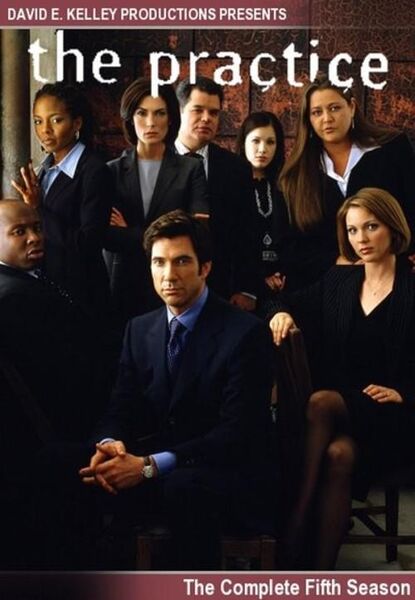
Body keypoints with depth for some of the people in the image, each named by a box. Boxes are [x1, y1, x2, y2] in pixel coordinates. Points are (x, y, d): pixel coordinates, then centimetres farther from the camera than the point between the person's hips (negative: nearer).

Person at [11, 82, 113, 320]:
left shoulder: (94, 171, -13)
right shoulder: (46, 170, 9)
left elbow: (88, 243, -19)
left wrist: (39, 209, -20)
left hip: (79, 293, -7)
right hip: (44, 287, 7)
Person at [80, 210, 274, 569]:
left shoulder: (246, 332, -11)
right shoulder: (139, 329, 9)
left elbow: (237, 432, -18)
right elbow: (122, 409, 8)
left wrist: (151, 466, -27)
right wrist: (110, 443, -18)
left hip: (227, 470, -4)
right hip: (148, 462, 5)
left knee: (183, 485, -38)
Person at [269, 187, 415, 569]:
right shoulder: (338, 282, 12)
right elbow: (293, 304, 16)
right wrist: (282, 312, -7)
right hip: (339, 408, 4)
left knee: (320, 402, -34)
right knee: (338, 455, -33)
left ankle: (294, 530, -31)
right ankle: (320, 572, -27)